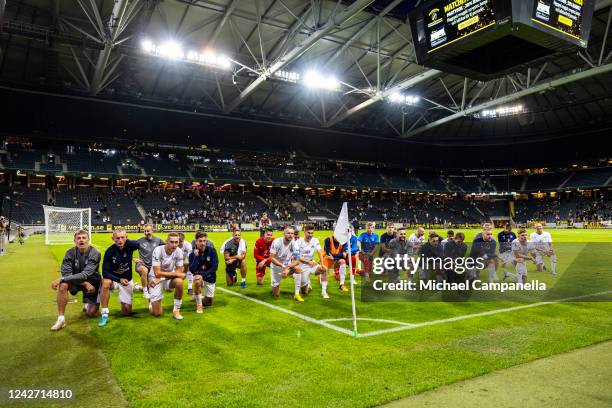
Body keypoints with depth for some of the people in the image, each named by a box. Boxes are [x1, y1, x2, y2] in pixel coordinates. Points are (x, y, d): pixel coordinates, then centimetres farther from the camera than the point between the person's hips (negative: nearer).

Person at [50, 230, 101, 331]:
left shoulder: (95, 253, -23)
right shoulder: (70, 253, -13)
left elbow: (85, 275, -31)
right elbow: (66, 273, -20)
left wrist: (60, 279, -37)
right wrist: (85, 284, -30)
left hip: (92, 283, -2)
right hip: (76, 281, 2)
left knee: (91, 314, -7)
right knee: (63, 285, -31)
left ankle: (87, 303, 30)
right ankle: (61, 318, -21)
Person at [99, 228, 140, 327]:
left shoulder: (130, 245, -19)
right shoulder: (110, 251, -20)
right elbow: (105, 272, -20)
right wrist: (119, 280, -32)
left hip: (127, 279, 1)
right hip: (113, 278, -1)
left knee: (126, 312, -1)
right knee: (105, 283, -39)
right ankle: (104, 315, -27)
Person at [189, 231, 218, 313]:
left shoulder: (212, 251, -14)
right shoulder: (193, 253, -12)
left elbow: (214, 267, -16)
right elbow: (192, 270, -23)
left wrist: (203, 274, -25)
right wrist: (196, 256, -29)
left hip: (210, 278, 1)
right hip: (199, 276, -1)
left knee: (208, 302, 1)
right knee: (197, 279, -38)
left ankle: (199, 298, 37)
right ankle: (199, 305, -20)